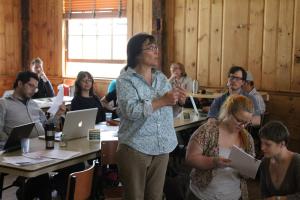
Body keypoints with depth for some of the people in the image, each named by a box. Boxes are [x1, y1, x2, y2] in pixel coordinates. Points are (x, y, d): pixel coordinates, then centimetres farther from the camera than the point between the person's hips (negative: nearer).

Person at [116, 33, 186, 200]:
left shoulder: (162, 78, 11)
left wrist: (178, 103, -5)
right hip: (136, 149, -5)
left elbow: (170, 113, 16)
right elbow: (130, 111, -24)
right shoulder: (125, 80, -7)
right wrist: (162, 101, -23)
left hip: (162, 148, 5)